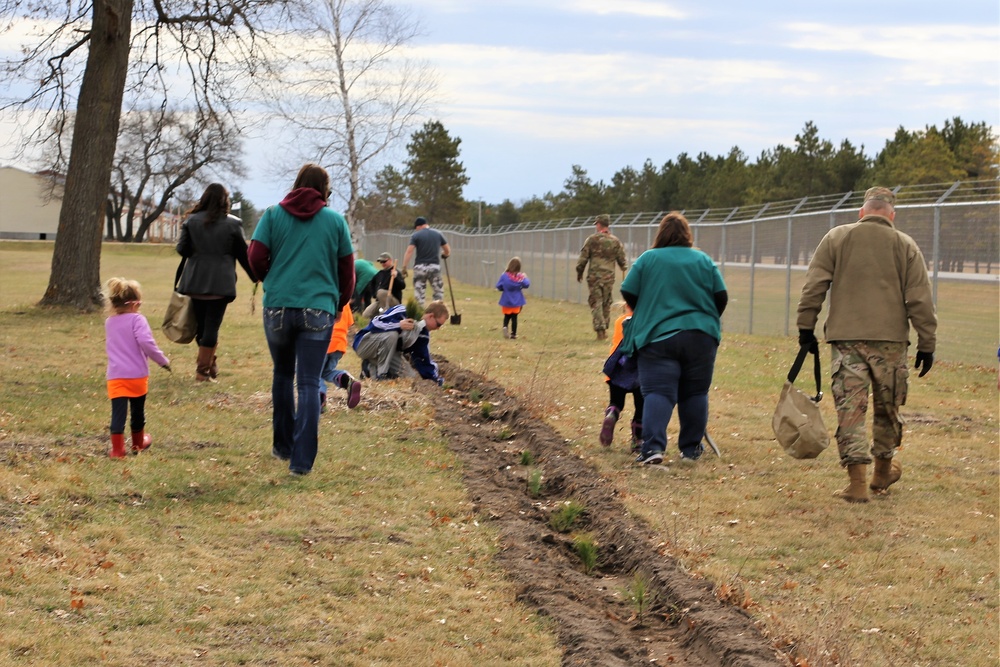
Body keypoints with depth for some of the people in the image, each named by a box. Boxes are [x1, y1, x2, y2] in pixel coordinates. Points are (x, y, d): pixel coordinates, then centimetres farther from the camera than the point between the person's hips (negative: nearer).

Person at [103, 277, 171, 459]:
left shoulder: (109, 323, 11)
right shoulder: (137, 320, -10)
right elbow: (146, 342, -22)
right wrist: (163, 360, -13)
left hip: (115, 376, 3)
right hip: (137, 375, -3)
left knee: (118, 413, -3)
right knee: (138, 411, 17)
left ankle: (117, 449, -13)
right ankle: (138, 443, 34)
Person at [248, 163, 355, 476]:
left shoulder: (273, 214, 3)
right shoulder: (335, 220, 4)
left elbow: (256, 258, -3)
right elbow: (347, 268, 7)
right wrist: (341, 303, 24)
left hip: (278, 307, 1)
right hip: (318, 310, -1)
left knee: (283, 375, 20)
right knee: (309, 383, -1)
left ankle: (283, 446, 29)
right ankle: (302, 460, -7)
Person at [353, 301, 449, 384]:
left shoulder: (424, 334, 0)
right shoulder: (402, 312, -23)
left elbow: (423, 359, 3)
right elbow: (375, 322, -28)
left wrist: (435, 377, -6)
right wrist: (398, 325, -40)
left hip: (386, 353, 7)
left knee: (408, 375, -9)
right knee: (391, 335, -35)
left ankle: (371, 367, 9)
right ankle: (382, 374, -21)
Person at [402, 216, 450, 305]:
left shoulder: (416, 235, -1)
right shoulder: (438, 234, 9)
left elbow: (409, 252, -12)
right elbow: (448, 251, 14)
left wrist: (404, 268, -12)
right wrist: (444, 255, 37)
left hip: (420, 267, -2)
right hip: (435, 267, 2)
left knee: (419, 294, 4)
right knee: (439, 293, 12)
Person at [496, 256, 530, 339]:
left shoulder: (504, 276, -12)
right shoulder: (520, 277, -12)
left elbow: (499, 286, -10)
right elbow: (526, 284, -11)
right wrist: (525, 278, 8)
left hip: (506, 301, 0)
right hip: (516, 301, 0)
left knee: (507, 317, 15)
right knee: (514, 318, 10)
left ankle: (505, 326, -13)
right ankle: (513, 334, 11)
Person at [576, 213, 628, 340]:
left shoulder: (592, 239, -4)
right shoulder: (615, 241, 5)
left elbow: (583, 258, -3)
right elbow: (621, 259, 13)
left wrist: (579, 272, 11)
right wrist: (624, 269, 34)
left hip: (594, 276, -3)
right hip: (609, 276, 3)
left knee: (596, 303, -1)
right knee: (606, 304, 13)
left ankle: (600, 329, -11)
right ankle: (604, 329, 16)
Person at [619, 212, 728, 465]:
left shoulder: (648, 259, 0)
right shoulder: (704, 261, 5)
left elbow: (628, 293, 1)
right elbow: (721, 297, 4)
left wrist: (643, 314, 20)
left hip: (657, 337, -2)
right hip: (701, 337, 2)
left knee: (658, 393, -4)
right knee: (695, 394, 12)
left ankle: (653, 447, -19)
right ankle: (691, 448, 15)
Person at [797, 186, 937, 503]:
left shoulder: (836, 238, 5)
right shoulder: (906, 246, 5)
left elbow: (813, 287, 2)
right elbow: (920, 301, 3)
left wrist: (806, 327, 8)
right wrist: (927, 344, 8)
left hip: (845, 338, -1)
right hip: (890, 340, 1)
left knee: (850, 408, -2)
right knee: (887, 408, 17)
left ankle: (857, 481, -9)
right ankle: (883, 471, 31)